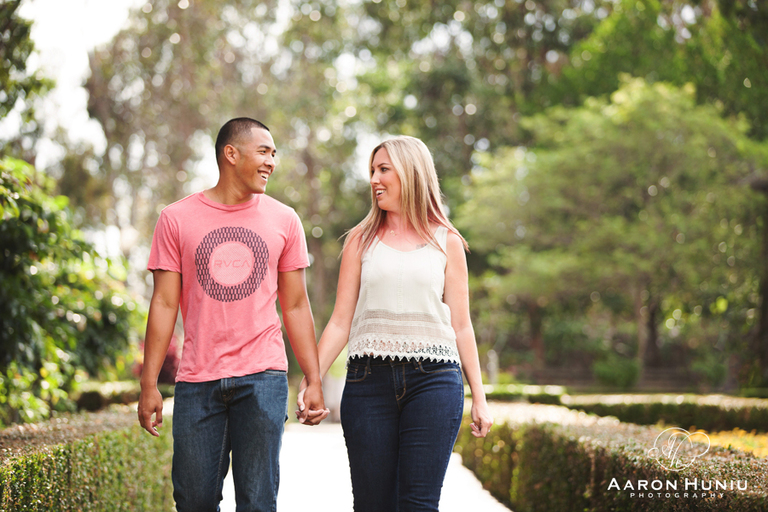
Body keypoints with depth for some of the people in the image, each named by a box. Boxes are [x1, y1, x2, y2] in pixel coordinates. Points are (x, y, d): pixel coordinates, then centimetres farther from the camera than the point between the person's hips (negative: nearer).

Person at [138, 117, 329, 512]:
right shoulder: (176, 219, 4)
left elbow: (296, 306, 10)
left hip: (262, 378, 0)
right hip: (196, 381, 0)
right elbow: (164, 304, 3)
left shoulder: (283, 220, 8)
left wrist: (314, 381, 4)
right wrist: (149, 384, -1)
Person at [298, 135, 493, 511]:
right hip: (369, 378, 1)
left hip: (433, 379, -1)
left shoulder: (446, 241, 11)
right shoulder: (362, 239, 12)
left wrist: (479, 398, 9)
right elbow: (340, 322, 9)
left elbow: (461, 325, 12)